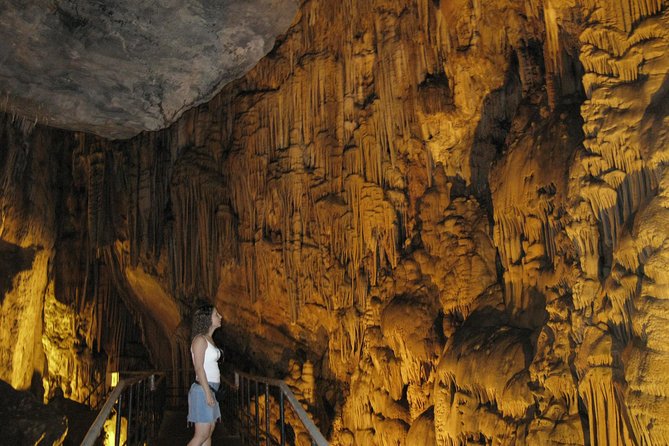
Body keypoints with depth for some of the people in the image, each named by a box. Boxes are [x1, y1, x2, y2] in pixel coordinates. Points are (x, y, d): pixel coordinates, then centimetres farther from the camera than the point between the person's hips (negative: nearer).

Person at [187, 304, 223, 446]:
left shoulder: (209, 339, 14)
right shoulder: (200, 339, -13)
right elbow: (199, 368, -18)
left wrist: (211, 393, 16)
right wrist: (208, 393, -20)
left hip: (211, 389, 9)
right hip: (203, 390, -9)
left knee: (209, 433, 9)